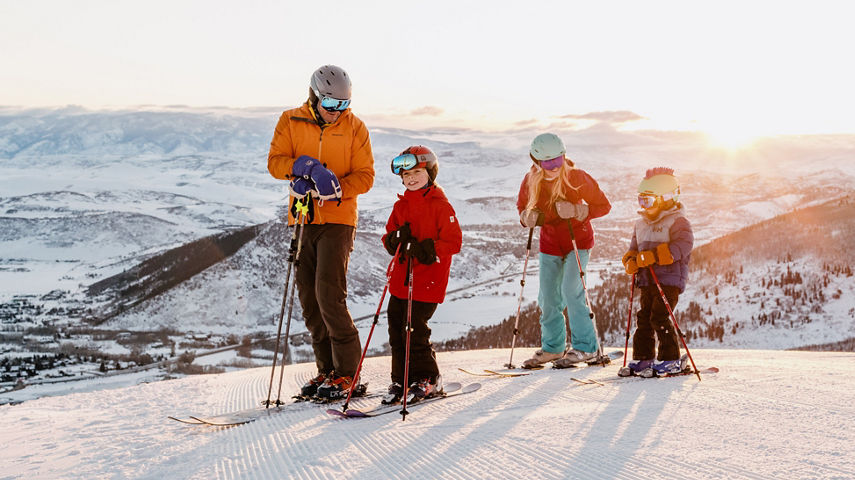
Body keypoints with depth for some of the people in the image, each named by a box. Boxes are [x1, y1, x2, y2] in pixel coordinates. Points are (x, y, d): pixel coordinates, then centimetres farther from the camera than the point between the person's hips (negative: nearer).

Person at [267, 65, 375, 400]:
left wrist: (337, 188, -20)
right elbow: (275, 162, -1)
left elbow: (365, 176, -2)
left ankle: (347, 372, -4)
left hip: (338, 219, -4)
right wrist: (302, 166, -21)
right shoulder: (291, 122, 6)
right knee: (308, 297, 6)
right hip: (303, 219, 4)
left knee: (329, 293, -14)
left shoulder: (354, 127, 1)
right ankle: (327, 369, 18)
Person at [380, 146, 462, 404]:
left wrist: (427, 250, -25)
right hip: (400, 281, 7)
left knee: (415, 331, -7)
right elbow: (389, 239, 15)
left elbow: (454, 241, -13)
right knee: (396, 331, 7)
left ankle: (428, 380, 11)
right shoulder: (401, 205, 13)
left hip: (427, 281, -7)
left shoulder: (440, 205, -7)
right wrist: (397, 238, -8)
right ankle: (400, 381, 20)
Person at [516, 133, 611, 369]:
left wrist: (576, 211, -27)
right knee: (548, 298, 5)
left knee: (571, 291, -16)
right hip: (549, 243, 4)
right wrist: (528, 217, -15)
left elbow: (603, 205, -11)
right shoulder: (531, 181, -9)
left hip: (578, 240, -4)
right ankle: (552, 347, 22)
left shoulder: (576, 177, -18)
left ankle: (585, 347, -3)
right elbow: (522, 207, 9)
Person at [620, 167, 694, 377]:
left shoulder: (678, 222, -6)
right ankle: (643, 359, 17)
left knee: (660, 318, -11)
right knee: (644, 318, 8)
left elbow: (682, 245, -21)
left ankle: (671, 360, 0)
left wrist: (654, 255, -27)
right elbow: (634, 248, 22)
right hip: (647, 281, 7)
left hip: (669, 279, -7)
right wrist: (631, 261, -2)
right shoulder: (641, 224, 18)